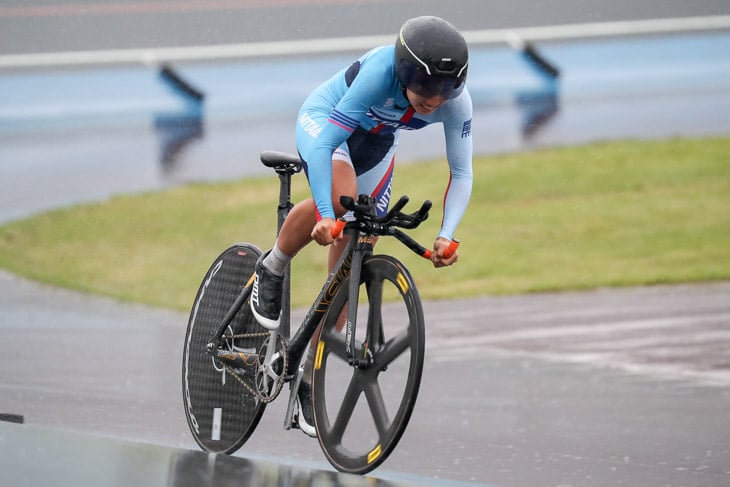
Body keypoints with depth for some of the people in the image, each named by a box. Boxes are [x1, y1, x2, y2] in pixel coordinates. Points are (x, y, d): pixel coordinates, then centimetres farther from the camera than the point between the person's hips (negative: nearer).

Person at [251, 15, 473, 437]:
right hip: (323, 119, -4)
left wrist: (447, 235, -33)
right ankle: (273, 269, -10)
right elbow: (325, 143, -41)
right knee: (341, 193, -38)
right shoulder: (382, 71, -40)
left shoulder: (456, 102, -27)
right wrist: (326, 214, -51)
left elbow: (461, 174, -18)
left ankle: (311, 376, 11)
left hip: (375, 142, 4)